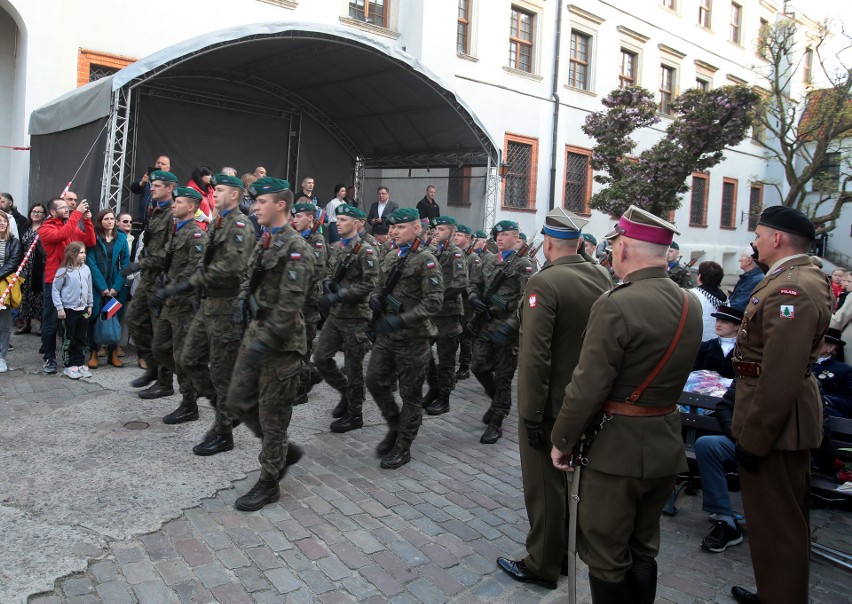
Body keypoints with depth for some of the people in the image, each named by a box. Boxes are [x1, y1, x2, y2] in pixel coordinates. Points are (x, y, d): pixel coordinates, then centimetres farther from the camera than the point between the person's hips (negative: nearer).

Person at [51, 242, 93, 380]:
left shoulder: (86, 269, 3)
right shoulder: (63, 271, -12)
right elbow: (55, 290, -8)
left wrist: (89, 305, 13)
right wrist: (59, 308, -11)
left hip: (83, 309, 5)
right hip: (69, 310, -5)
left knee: (81, 338, 11)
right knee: (69, 339, 3)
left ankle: (80, 363, 20)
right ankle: (69, 366, 11)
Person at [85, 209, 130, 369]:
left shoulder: (121, 237, 5)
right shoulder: (94, 238, -3)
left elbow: (125, 263, 1)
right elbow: (91, 263, -8)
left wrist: (116, 287, -7)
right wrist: (102, 287, -13)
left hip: (116, 286, 2)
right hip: (96, 285, -2)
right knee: (94, 318, 1)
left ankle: (113, 353, 14)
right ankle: (93, 353, 9)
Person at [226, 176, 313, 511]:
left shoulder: (296, 248, -16)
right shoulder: (265, 242, 12)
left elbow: (290, 305, -22)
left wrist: (265, 342, -23)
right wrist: (243, 300, 4)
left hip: (280, 343, -9)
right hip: (256, 332, 9)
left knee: (272, 414, 2)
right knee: (239, 400, 15)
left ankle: (269, 483, 18)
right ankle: (283, 451, 32)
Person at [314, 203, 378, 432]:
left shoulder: (366, 251, -12)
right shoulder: (334, 248, 11)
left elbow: (369, 283, -20)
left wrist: (338, 295, -23)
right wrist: (328, 283, -6)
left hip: (355, 317, -7)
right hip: (334, 315, 7)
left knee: (353, 366, 2)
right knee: (321, 357, 7)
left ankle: (354, 414, 17)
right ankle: (346, 392, 30)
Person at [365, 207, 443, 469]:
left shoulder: (426, 260, -13)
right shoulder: (390, 257, 9)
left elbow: (433, 302, -18)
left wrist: (401, 320, -25)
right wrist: (375, 298, -3)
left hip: (412, 338, -7)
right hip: (385, 335, 7)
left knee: (410, 394, 5)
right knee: (375, 381, 9)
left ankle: (403, 447, 19)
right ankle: (395, 426, 32)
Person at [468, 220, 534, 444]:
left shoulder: (523, 264, -8)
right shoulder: (488, 260, 10)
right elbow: (473, 284, 20)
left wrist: (509, 326, -24)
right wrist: (474, 298, -4)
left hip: (507, 327, -5)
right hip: (485, 323, 6)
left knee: (503, 376, 3)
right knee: (478, 367, 8)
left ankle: (496, 423, 15)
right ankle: (497, 400, 36)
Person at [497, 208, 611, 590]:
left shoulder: (544, 282, -22)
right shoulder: (602, 278, 0)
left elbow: (535, 356, -26)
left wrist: (531, 413, -19)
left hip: (552, 403, -7)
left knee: (545, 485, 8)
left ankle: (543, 565, 23)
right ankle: (569, 551, 37)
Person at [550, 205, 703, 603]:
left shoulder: (616, 305, -22)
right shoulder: (690, 305, 2)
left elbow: (587, 387, -20)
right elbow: (671, 373, 10)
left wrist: (562, 441, -9)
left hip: (618, 449, -7)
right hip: (666, 447, 7)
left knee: (606, 560, 9)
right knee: (643, 552, 22)